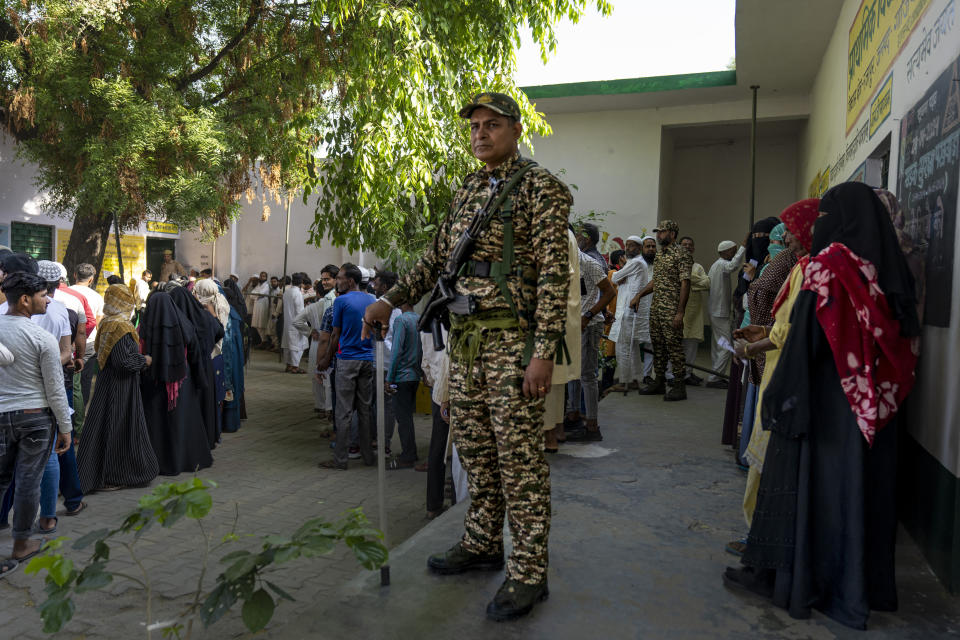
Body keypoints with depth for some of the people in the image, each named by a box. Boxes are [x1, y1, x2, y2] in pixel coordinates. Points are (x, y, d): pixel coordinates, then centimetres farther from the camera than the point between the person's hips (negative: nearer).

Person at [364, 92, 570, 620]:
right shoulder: (466, 191, 17)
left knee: (519, 458, -1)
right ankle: (482, 545, 32)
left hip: (513, 339, -7)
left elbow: (554, 274, -13)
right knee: (475, 450, 15)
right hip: (464, 339, 7)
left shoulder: (539, 186, -5)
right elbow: (436, 257, 21)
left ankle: (529, 573, 11)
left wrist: (543, 352, -19)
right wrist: (391, 300, 11)